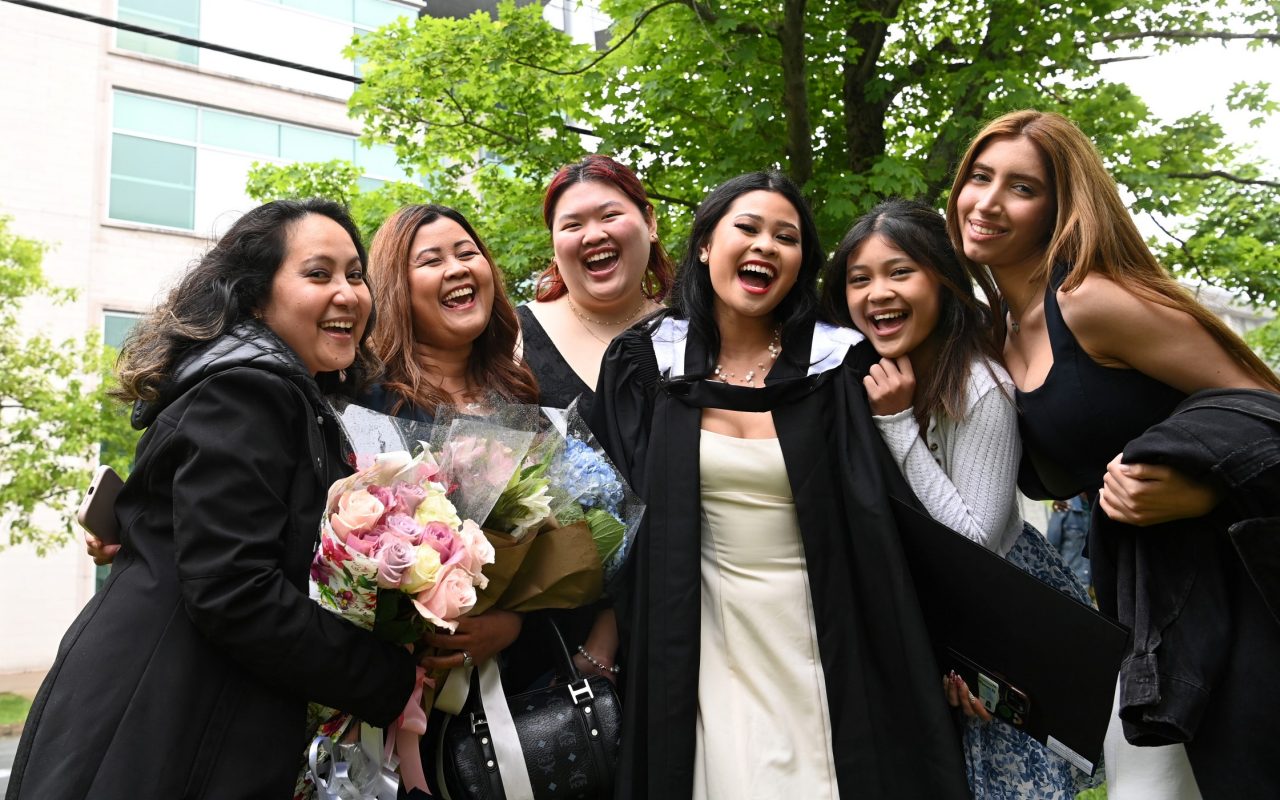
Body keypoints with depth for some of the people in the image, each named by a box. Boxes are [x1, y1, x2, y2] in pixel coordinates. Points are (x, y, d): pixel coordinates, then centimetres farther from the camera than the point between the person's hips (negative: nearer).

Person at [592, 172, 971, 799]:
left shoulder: (839, 364, -4)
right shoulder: (647, 363, -1)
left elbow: (888, 520, -2)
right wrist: (607, 631, 2)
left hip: (823, 632, 0)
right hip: (708, 634, 1)